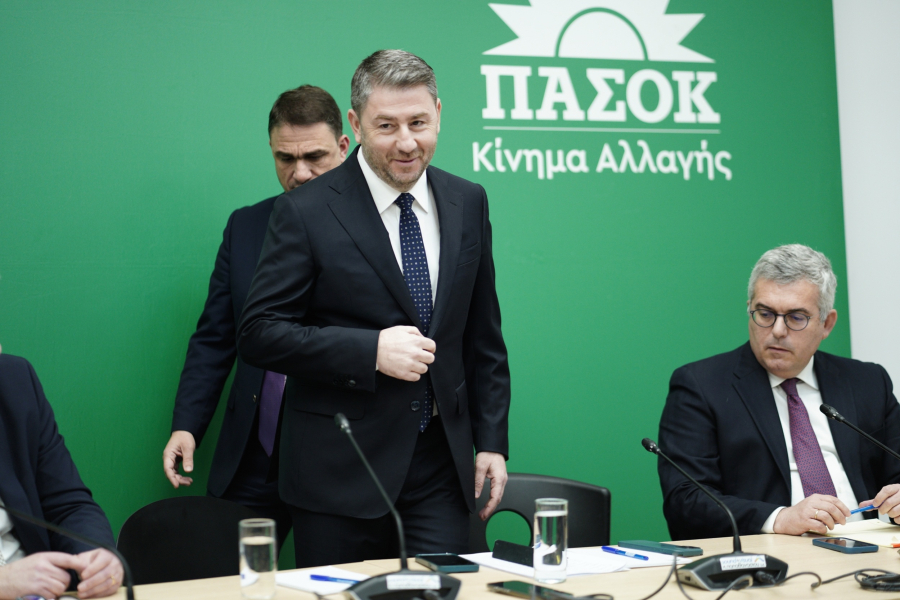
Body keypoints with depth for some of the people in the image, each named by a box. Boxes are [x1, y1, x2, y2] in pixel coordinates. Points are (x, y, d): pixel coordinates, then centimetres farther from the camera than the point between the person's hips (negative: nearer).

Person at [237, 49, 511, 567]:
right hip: (342, 473, -3)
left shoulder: (468, 203, 7)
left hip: (442, 467, 4)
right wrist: (371, 350, -20)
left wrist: (492, 442, 8)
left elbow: (484, 335, 12)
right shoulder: (305, 213, -7)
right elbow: (259, 333, -10)